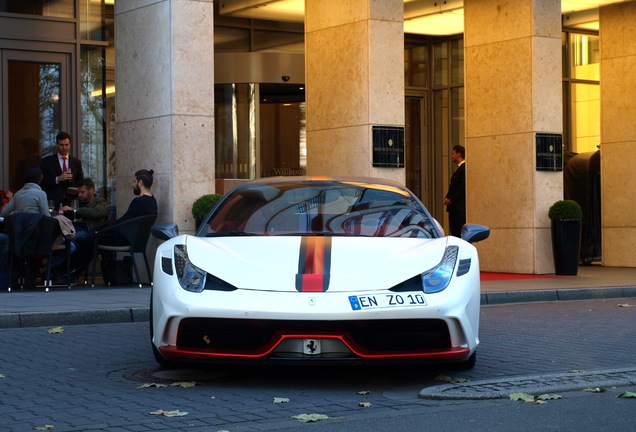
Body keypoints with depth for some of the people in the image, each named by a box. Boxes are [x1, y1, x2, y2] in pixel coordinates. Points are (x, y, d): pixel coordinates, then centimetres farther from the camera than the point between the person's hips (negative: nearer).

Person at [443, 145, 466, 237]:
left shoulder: (464, 168, -11)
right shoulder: (459, 168, 21)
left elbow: (463, 188, -18)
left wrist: (451, 199, -15)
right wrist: (447, 198, 6)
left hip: (460, 207, -10)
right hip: (453, 207, 10)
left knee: (460, 232, -10)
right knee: (454, 232, 9)